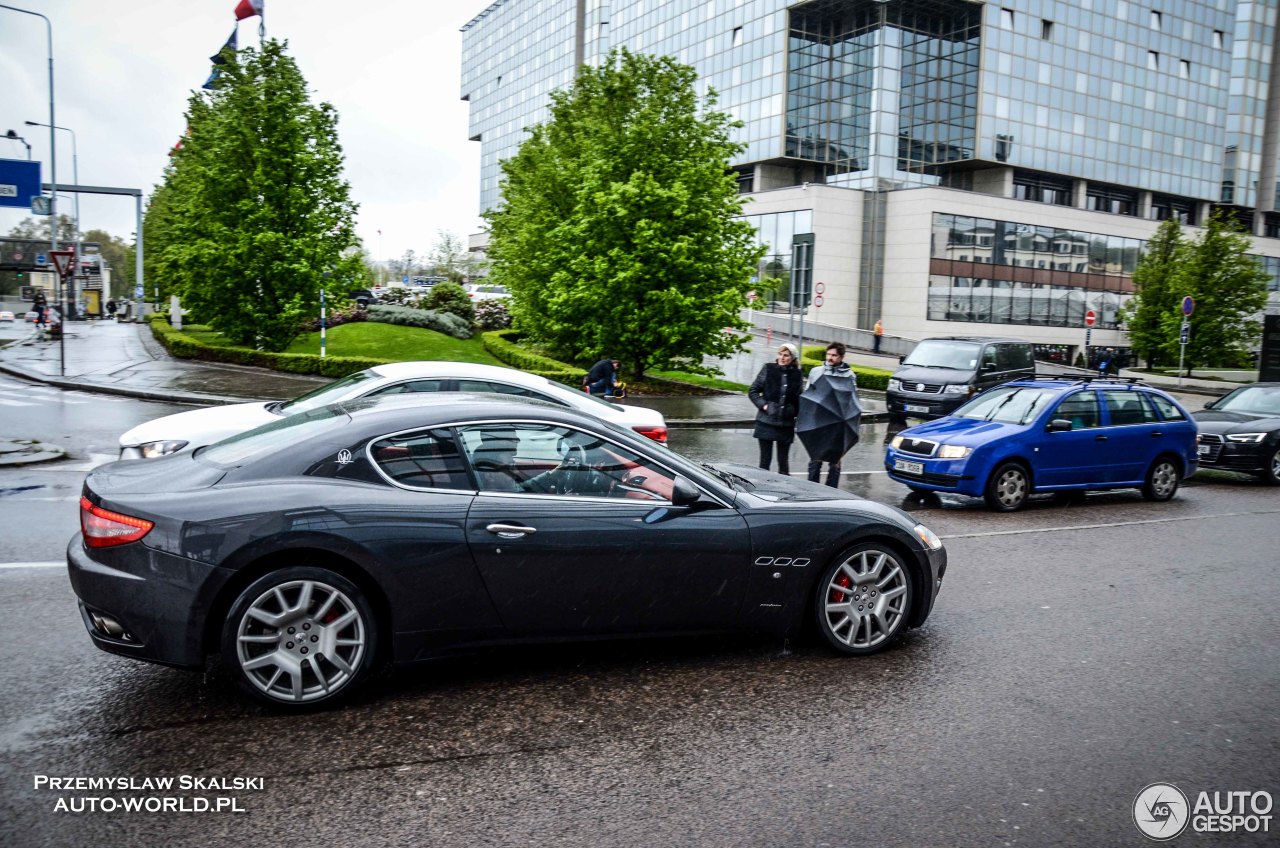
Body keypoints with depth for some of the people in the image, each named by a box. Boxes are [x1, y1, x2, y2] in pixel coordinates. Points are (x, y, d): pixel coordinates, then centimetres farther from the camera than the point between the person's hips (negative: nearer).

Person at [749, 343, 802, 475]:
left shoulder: (797, 375, 2)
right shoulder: (768, 369, -1)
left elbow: (798, 398, 9)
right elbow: (752, 391, 2)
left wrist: (795, 411, -6)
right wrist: (763, 405, -9)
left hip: (786, 424, 1)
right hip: (766, 422, -1)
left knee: (783, 460, 8)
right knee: (765, 459, 5)